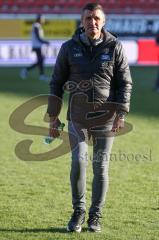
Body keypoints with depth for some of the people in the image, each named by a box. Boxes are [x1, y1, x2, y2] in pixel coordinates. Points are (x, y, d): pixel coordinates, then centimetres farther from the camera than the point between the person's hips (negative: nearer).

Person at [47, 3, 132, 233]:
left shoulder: (115, 47, -3)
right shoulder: (70, 48, 0)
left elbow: (125, 83, -2)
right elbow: (57, 83, 6)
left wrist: (121, 114, -12)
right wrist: (53, 117, 2)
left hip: (106, 118, 0)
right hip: (78, 117, 0)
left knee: (100, 167, 2)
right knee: (78, 162, -12)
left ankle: (95, 216, 16)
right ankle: (78, 212, 7)